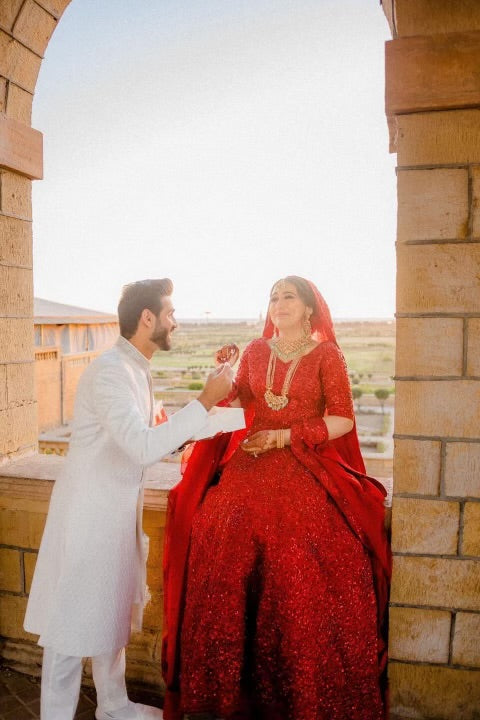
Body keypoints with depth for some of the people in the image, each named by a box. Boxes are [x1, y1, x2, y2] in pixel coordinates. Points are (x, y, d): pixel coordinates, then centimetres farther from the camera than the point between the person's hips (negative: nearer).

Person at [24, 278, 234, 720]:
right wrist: (206, 401, -27)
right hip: (89, 513, -9)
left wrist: (179, 437, 0)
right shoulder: (110, 371, -22)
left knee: (113, 612, 21)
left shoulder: (139, 369, 8)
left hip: (119, 511, 9)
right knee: (75, 621, 5)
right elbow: (143, 447, -31)